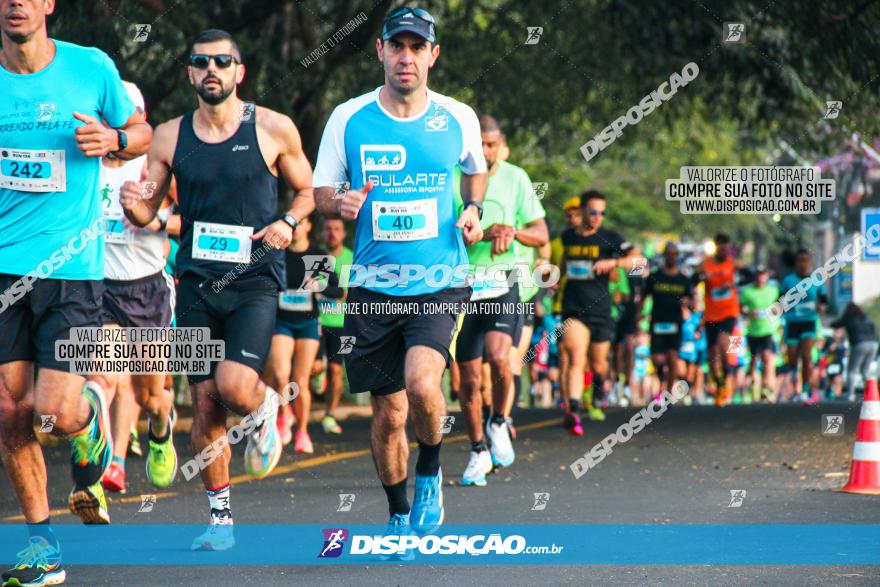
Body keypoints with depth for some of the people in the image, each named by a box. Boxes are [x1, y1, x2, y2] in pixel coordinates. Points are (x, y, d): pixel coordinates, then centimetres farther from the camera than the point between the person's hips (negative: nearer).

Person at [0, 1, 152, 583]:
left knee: (57, 413, -11)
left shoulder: (91, 67, 0)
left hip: (71, 267, -2)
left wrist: (113, 139, -8)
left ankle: (93, 410, 26)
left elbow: (141, 131, 14)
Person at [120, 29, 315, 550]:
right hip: (197, 284, 3)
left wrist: (288, 223, -9)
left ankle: (266, 408, 16)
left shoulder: (273, 129, -1)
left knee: (235, 386, -21)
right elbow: (147, 211, 9)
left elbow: (308, 191, 11)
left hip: (255, 281, -3)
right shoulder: (171, 137, 5)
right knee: (205, 404, 3)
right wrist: (133, 205, -14)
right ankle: (220, 518, 15)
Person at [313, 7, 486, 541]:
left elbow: (477, 170, 22)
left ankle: (430, 474, 5)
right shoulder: (348, 119, -1)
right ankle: (398, 514, 27)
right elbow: (321, 194, 7)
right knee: (389, 413, 4)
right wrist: (343, 205, -15)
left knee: (422, 383, -25)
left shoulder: (458, 118, 1)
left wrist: (474, 209, 2)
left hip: (440, 282, -1)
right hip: (373, 286, 1)